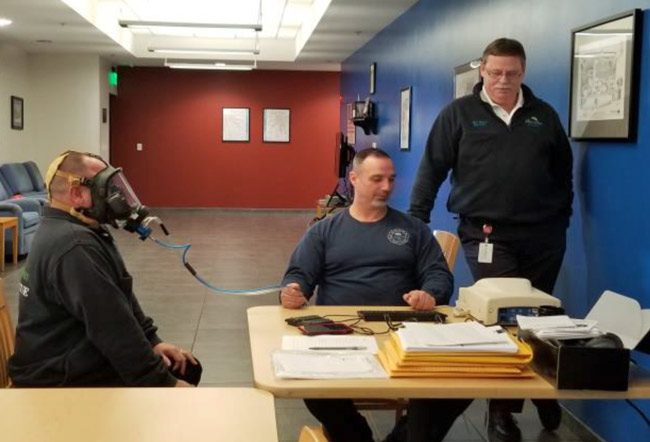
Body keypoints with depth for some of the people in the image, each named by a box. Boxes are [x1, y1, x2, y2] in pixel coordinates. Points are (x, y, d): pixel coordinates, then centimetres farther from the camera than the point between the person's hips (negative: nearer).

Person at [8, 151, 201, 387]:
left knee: (186, 368, 11)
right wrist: (164, 384, -20)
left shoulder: (76, 232, 9)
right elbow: (114, 329, -26)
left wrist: (152, 341, 7)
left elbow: (120, 299, 17)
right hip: (65, 378, -11)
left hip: (86, 358, 11)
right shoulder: (75, 246, -26)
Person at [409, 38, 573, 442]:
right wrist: (416, 219, -5)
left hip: (543, 237, 3)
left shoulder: (544, 115, 10)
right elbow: (432, 168, -1)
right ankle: (502, 406, 11)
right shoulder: (460, 113, 1)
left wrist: (563, 216, 15)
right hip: (489, 236, -3)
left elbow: (563, 170, 19)